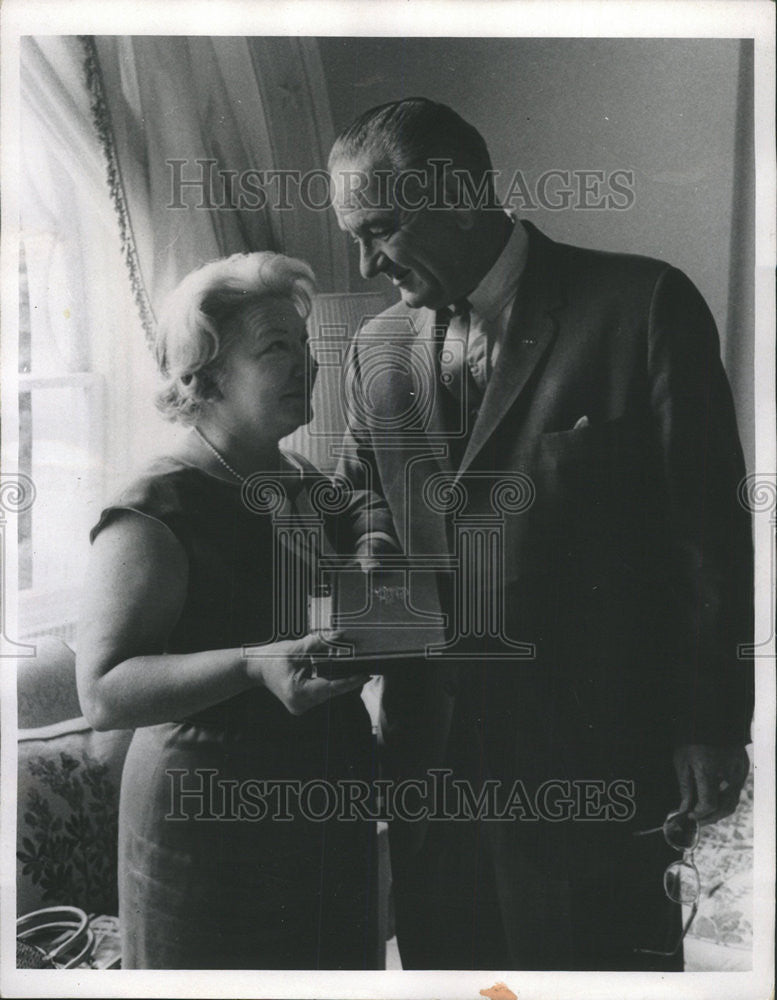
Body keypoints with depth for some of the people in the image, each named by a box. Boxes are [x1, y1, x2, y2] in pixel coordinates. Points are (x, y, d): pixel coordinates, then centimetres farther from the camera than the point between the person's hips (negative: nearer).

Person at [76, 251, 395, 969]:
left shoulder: (313, 488, 7)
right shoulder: (155, 515, -16)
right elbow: (103, 694, -21)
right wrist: (253, 666, -34)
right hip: (211, 829, -6)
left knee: (340, 969, 19)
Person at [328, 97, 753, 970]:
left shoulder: (642, 303, -8)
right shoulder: (375, 347, 7)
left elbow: (708, 527, -7)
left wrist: (711, 728, -6)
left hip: (593, 752, -4)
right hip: (430, 744, 5)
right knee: (442, 958, 19)